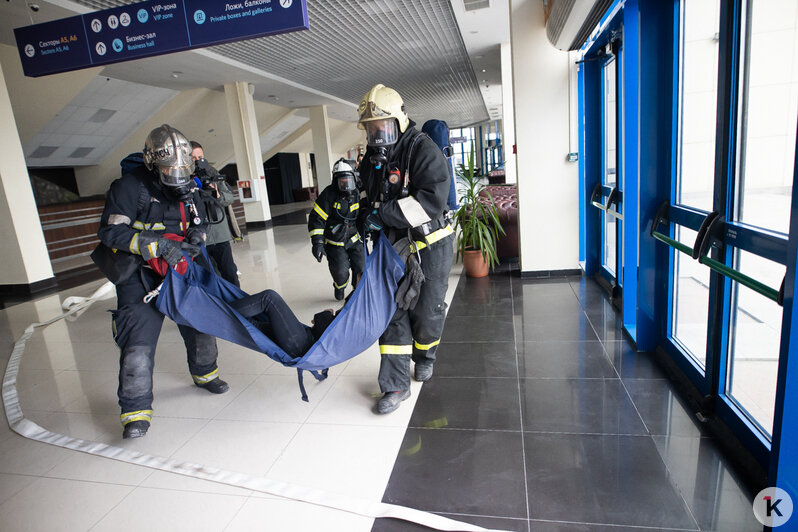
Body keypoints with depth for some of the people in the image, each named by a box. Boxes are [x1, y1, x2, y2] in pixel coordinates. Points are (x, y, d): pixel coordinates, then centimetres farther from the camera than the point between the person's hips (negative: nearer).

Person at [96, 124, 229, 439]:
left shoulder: (187, 188, 4)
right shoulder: (130, 186, -15)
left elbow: (200, 221, 16)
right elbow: (110, 231, -20)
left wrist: (196, 237, -8)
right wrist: (157, 245, -29)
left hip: (179, 268, 6)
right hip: (139, 274, -5)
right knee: (139, 340, -9)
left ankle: (204, 373, 39)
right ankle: (136, 410, 6)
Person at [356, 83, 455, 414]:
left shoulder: (423, 150, -16)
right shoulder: (372, 159, 7)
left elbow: (433, 200, -30)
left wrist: (385, 213, -29)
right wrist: (372, 219, 4)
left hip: (430, 246, -5)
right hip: (394, 247, 6)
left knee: (426, 310, 8)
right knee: (392, 311, 1)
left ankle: (425, 356, 40)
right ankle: (396, 386, 10)